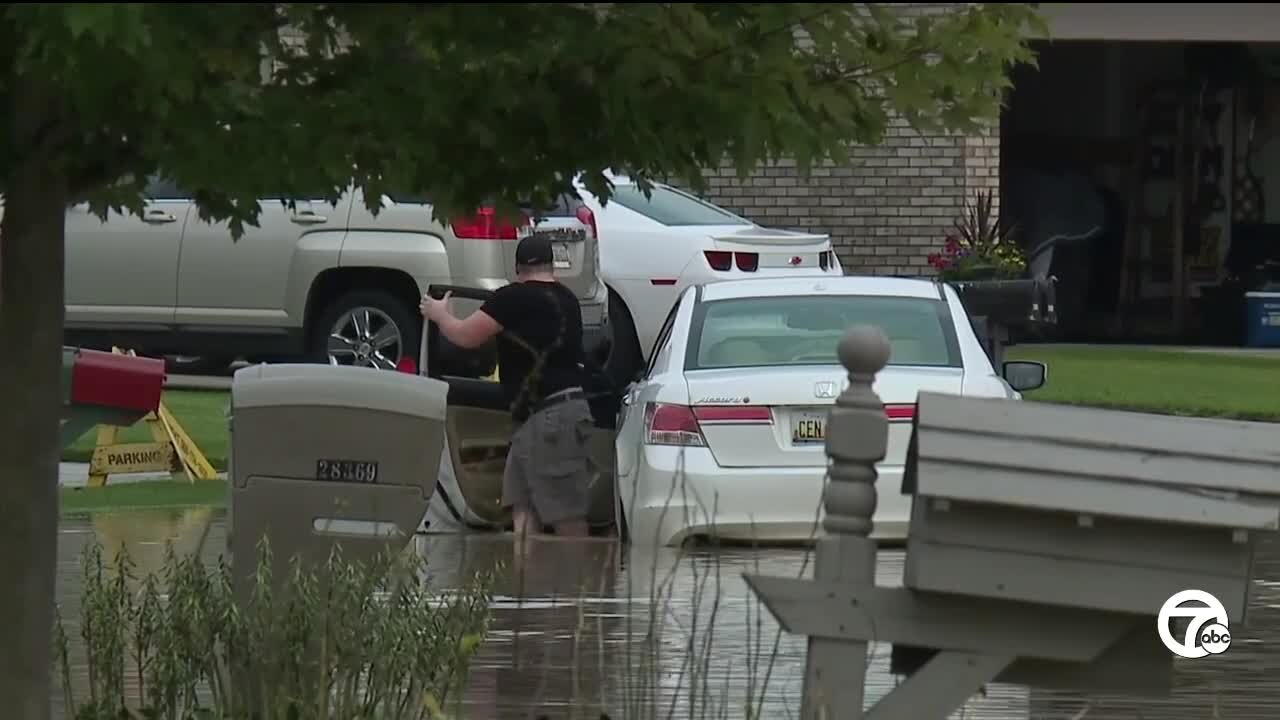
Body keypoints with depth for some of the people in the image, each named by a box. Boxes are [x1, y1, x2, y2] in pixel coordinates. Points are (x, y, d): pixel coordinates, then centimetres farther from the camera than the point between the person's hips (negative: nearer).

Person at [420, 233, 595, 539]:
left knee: (566, 515, -10)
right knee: (523, 508, 6)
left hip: (551, 416, -9)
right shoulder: (566, 299, 17)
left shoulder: (515, 298, -10)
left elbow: (466, 336, -8)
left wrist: (439, 314, 13)